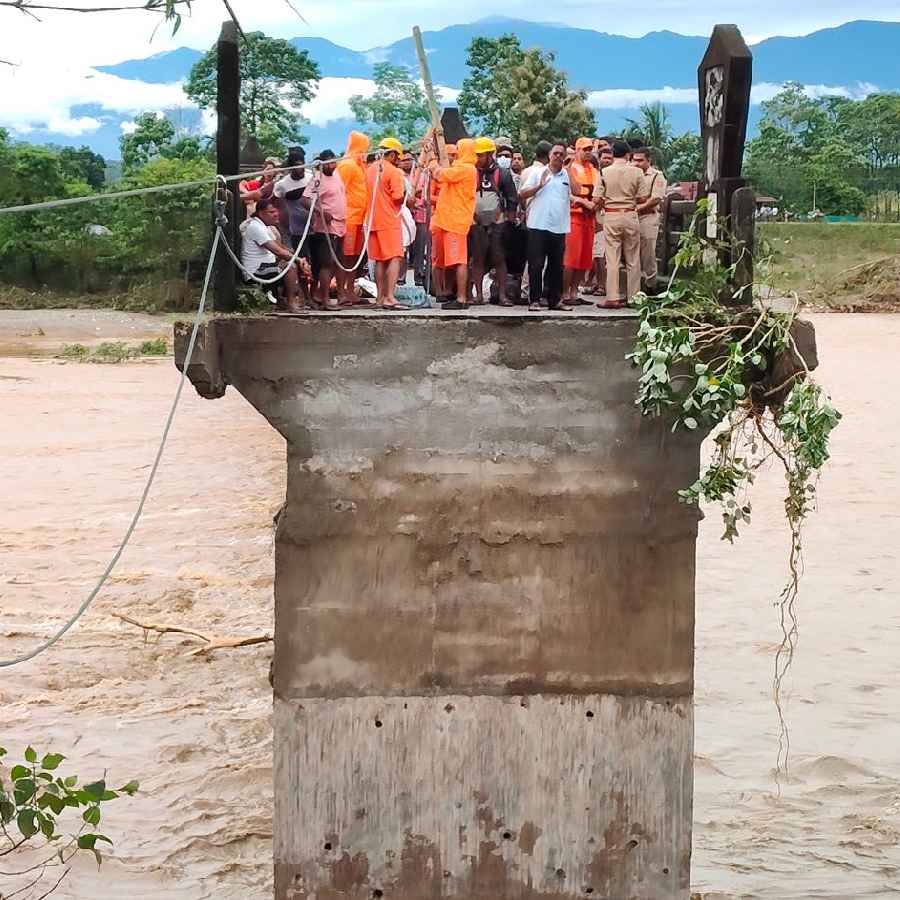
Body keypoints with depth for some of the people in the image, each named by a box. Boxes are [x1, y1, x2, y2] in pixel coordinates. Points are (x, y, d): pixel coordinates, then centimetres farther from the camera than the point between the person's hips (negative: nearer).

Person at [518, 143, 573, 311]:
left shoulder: (568, 175, 12)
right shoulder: (537, 172, 5)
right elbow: (522, 194, 2)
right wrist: (539, 186, -13)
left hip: (559, 226, 3)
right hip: (538, 225, -3)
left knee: (556, 266, 7)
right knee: (536, 264, -3)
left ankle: (554, 300, 14)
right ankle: (535, 300, 1)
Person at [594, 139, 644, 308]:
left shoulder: (604, 172, -5)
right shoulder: (637, 172, -4)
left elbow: (597, 199, -7)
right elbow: (641, 198, -2)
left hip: (611, 216, -1)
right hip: (630, 215, 1)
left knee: (612, 259, 2)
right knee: (633, 260, 9)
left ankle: (612, 298, -1)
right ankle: (633, 297, 12)